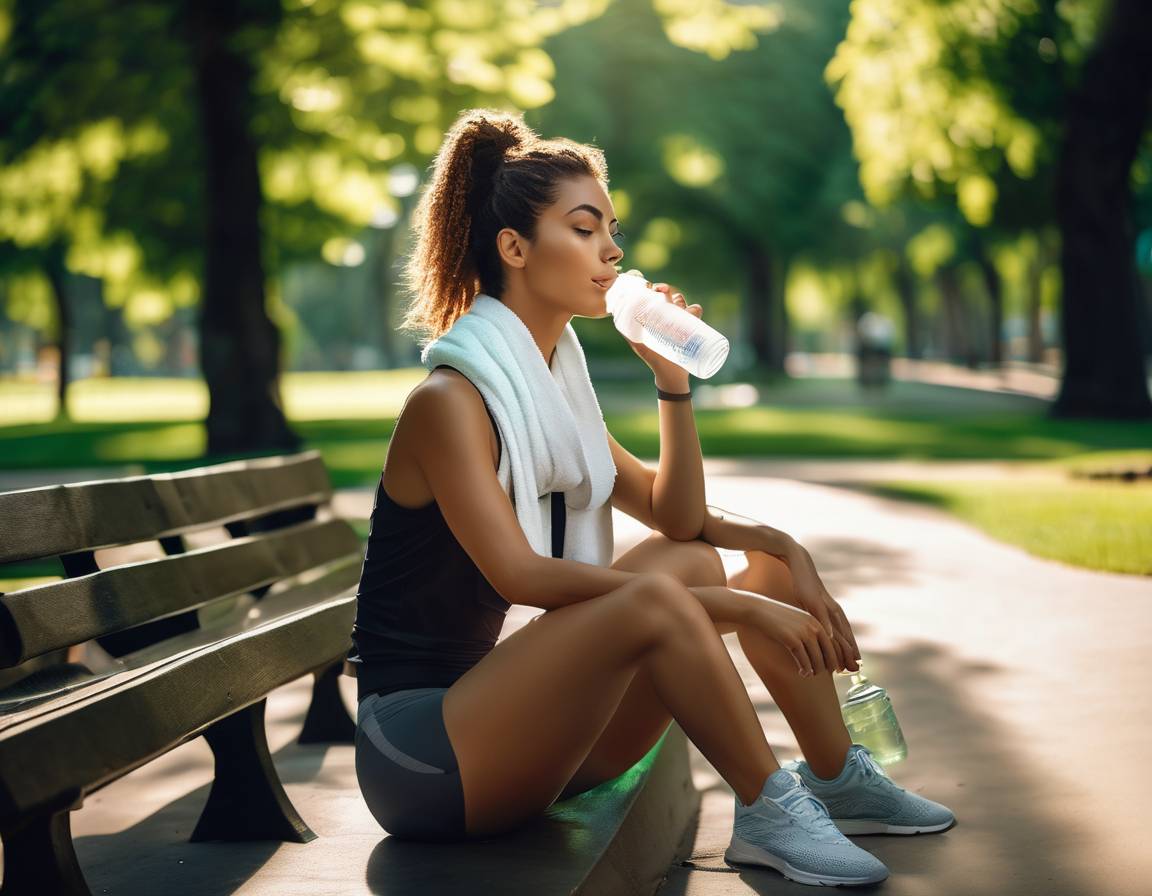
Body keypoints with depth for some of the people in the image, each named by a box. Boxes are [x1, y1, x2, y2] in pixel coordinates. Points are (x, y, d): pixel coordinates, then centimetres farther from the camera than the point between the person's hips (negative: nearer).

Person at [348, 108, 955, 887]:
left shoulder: (552, 391, 12)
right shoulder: (450, 401, -15)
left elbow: (676, 518, 11)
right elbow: (517, 573, -26)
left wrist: (673, 380, -5)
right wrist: (720, 602, -27)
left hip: (494, 723, 9)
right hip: (414, 752, -9)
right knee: (658, 597, -28)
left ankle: (839, 780, 11)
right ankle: (769, 813, -11)